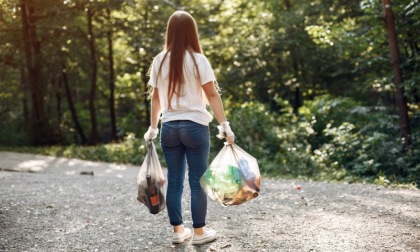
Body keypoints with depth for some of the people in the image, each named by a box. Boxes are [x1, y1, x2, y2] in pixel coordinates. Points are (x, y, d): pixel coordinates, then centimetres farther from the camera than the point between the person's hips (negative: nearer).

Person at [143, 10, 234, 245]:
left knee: (175, 182, 10)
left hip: (169, 127, 4)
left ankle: (178, 231, 17)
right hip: (195, 126, -4)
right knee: (198, 181, 5)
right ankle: (199, 232, 12)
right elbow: (212, 95, -9)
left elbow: (156, 97, 10)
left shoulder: (159, 61, 5)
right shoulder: (198, 60, -7)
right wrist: (224, 124, -7)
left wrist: (153, 127, 17)